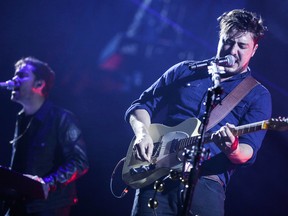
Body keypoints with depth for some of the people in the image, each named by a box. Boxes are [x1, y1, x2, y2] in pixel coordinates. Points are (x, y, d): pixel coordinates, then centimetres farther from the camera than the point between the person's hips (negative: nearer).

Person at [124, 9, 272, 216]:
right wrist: (143, 133, -4)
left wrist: (233, 150, -26)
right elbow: (142, 105, 18)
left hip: (206, 182, -2)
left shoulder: (258, 96, 9)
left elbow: (248, 152, -3)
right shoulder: (184, 71, 18)